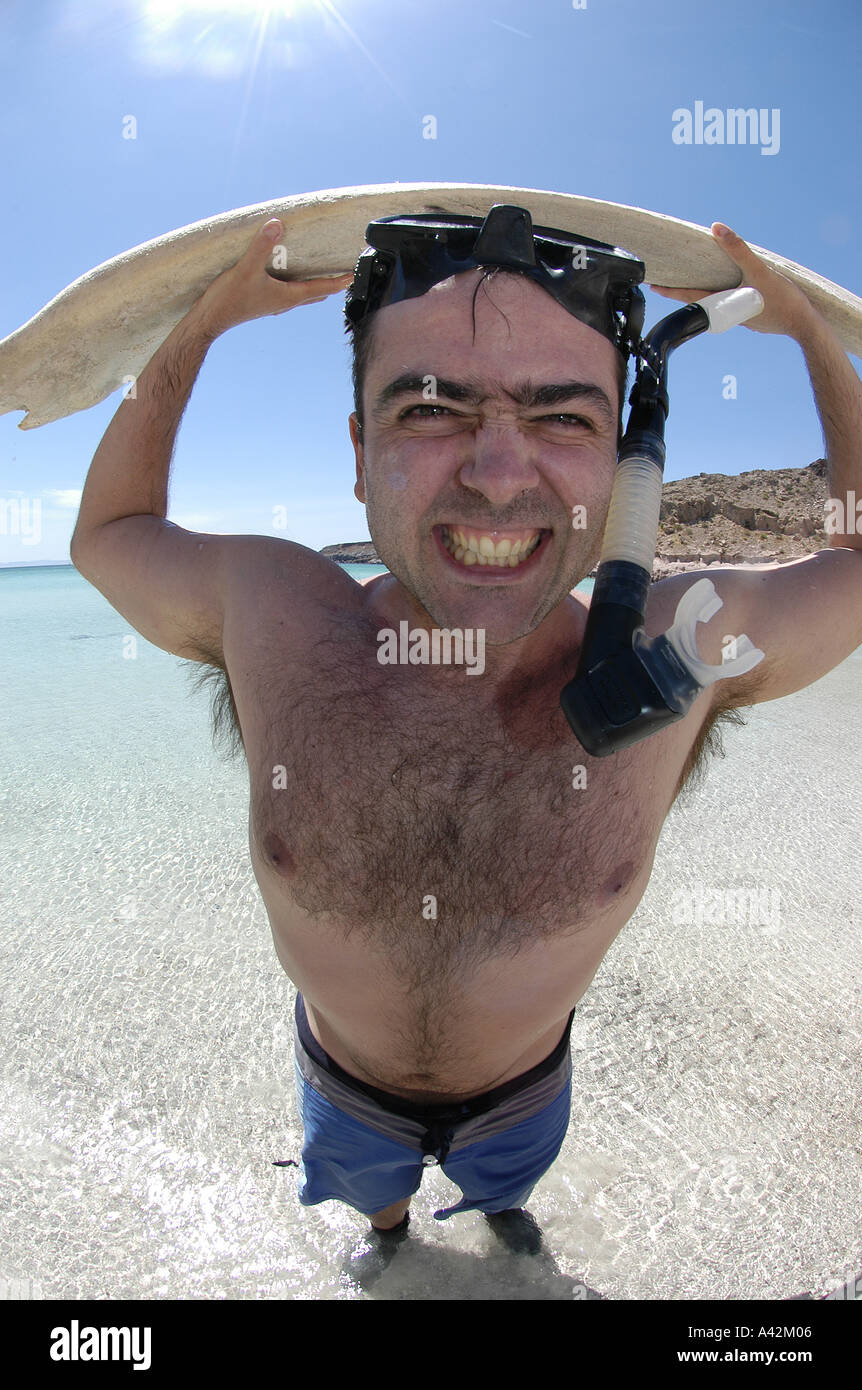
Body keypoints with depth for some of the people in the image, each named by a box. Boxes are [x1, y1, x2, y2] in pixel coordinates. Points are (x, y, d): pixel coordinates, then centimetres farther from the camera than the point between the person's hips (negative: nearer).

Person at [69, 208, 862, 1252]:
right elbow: (107, 531, -12)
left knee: (505, 1183, 38)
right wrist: (207, 316, -19)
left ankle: (499, 1207, 75)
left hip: (528, 1086, 1)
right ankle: (387, 1232, 73)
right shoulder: (267, 615, -31)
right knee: (374, 1193, 36)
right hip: (347, 1086, 0)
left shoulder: (685, 652, -32)